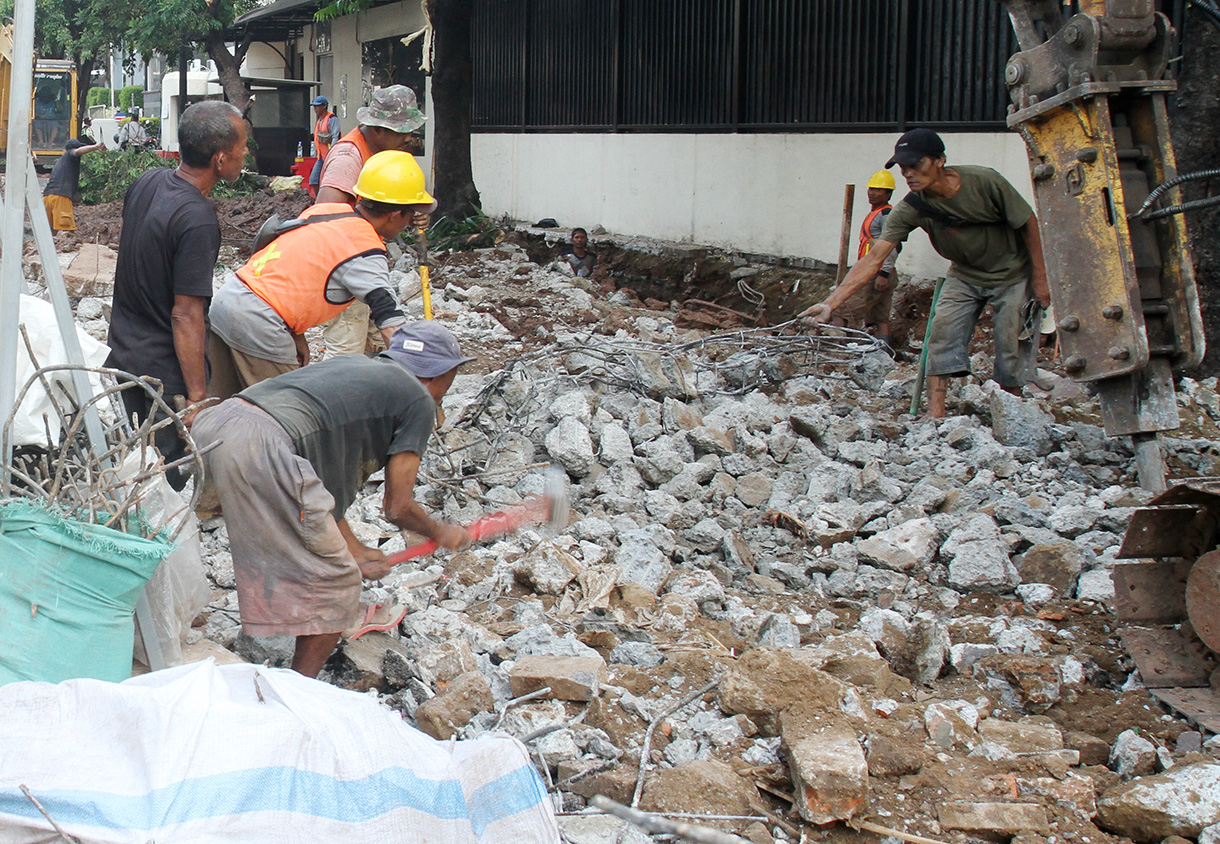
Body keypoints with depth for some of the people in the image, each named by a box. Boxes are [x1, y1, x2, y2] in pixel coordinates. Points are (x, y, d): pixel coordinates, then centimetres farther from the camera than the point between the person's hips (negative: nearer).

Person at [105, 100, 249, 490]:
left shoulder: (146, 182, -1)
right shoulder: (197, 221, -27)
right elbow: (186, 316, -26)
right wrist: (197, 397, -22)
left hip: (124, 351, 8)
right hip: (165, 367, -8)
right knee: (177, 467, 5)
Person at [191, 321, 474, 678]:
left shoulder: (355, 365, 30)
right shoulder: (419, 401, 9)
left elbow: (324, 476, 32)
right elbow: (398, 507, 10)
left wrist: (354, 551, 38)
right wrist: (442, 534, 30)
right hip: (261, 448, -9)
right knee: (330, 578, 8)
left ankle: (344, 617, 49)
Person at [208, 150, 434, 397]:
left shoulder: (327, 209, 9)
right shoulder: (365, 254, -13)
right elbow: (394, 329, -17)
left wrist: (296, 335, 16)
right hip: (257, 325, -8)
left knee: (223, 405, 20)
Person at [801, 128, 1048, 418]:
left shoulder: (984, 182, -27)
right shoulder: (910, 209, -21)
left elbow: (1028, 223, -13)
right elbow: (873, 259, -26)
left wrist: (1040, 280, -10)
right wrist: (831, 303, -37)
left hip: (1012, 273, -2)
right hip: (965, 273, 3)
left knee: (1011, 343, -5)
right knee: (943, 330, -14)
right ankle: (935, 415, -11)